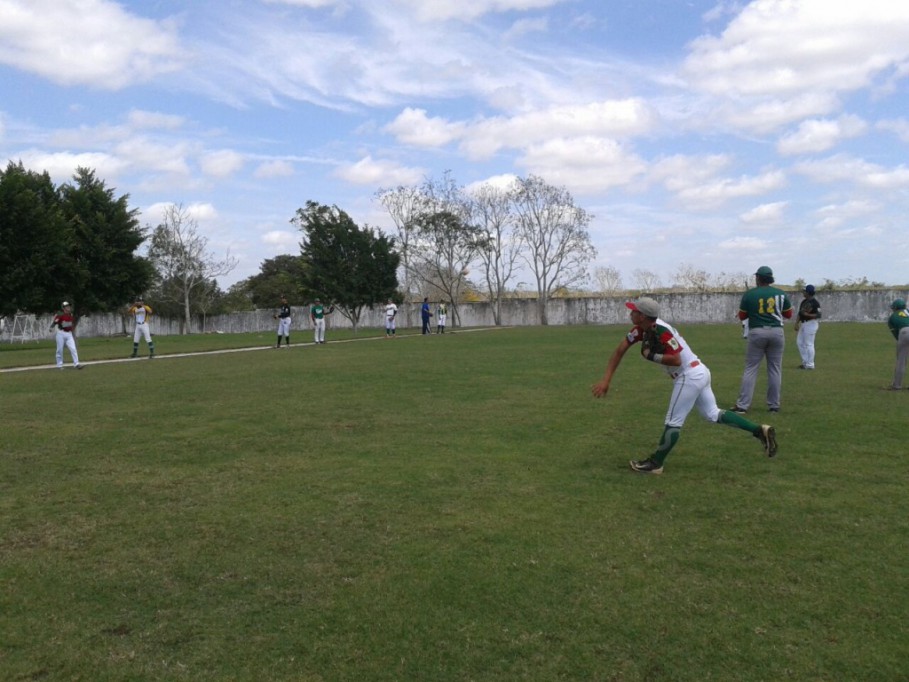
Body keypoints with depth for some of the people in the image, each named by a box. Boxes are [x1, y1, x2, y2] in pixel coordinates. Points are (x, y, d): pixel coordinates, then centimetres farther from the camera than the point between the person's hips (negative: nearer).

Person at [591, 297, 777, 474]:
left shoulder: (661, 331, -26)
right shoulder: (641, 328, 0)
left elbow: (676, 360, -28)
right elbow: (620, 350, 0)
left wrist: (650, 355, -20)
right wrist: (606, 380, -5)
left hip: (690, 377, -10)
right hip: (698, 373, 10)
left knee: (673, 422, 0)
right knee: (713, 414, 19)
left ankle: (655, 463, 9)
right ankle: (760, 430, 20)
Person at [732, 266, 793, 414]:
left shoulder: (749, 294, -2)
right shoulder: (781, 294, 4)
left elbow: (742, 316, 5)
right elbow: (788, 314, 12)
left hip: (756, 332, -1)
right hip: (776, 332, 2)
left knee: (750, 369, 2)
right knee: (775, 369, 9)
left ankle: (742, 405, -2)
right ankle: (774, 405, 13)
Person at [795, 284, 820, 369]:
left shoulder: (815, 303, -13)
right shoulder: (804, 301, 13)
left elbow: (818, 315, -16)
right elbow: (800, 313, 19)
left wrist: (808, 315, -28)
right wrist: (797, 323, 13)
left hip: (811, 324, -9)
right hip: (803, 324, 9)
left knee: (809, 344, -7)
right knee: (800, 342, 12)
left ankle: (810, 365, -1)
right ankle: (805, 362, 21)